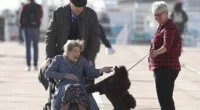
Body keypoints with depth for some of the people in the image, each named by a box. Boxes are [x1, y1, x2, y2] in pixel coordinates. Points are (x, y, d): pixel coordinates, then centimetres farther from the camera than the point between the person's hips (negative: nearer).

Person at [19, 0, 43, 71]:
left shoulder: (25, 7, -6)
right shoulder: (38, 7, 0)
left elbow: (21, 17, -5)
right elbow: (41, 16, 15)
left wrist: (22, 27, 7)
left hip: (27, 28, -1)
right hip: (35, 28, 1)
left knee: (28, 47, 1)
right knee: (35, 47, 7)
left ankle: (28, 65, -5)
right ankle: (35, 65, 2)